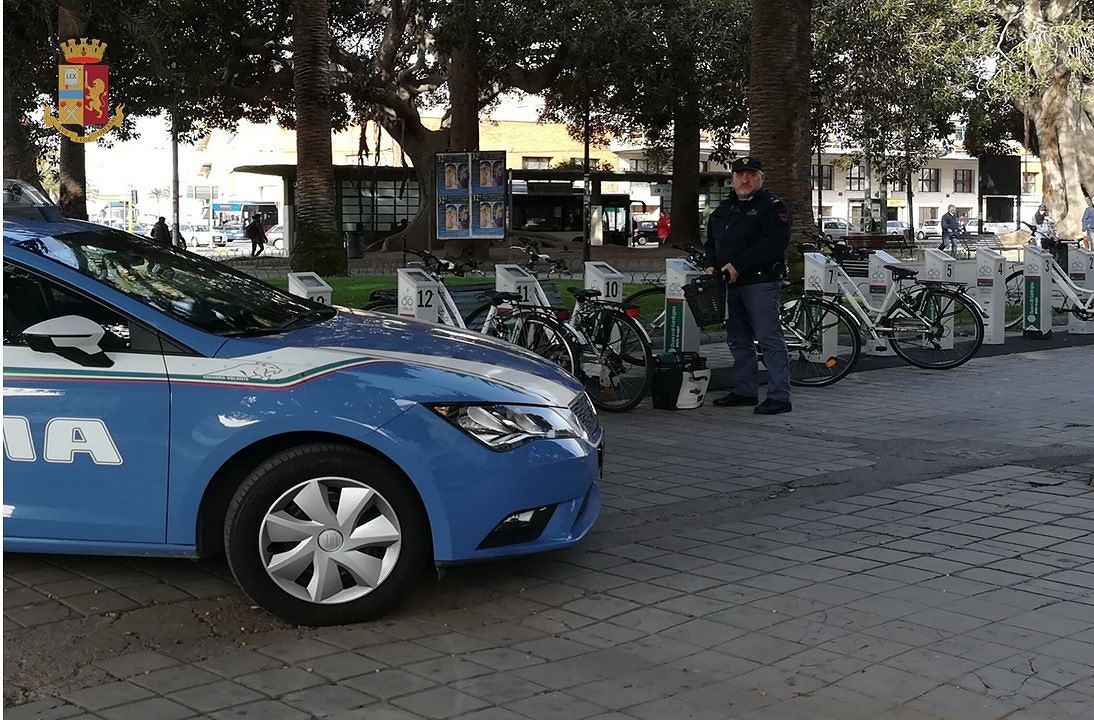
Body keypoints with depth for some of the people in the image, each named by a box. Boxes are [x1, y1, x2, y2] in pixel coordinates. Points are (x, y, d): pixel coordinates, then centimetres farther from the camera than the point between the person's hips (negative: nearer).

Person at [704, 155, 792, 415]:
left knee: (769, 338, -11)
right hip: (730, 284, 8)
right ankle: (745, 391, 23)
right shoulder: (724, 208, 19)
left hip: (760, 282, -8)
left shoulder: (773, 206, -5)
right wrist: (712, 265, 5)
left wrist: (738, 265, -19)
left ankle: (779, 396, -11)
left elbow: (774, 242, -18)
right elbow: (712, 240, 26)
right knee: (738, 340, 13)